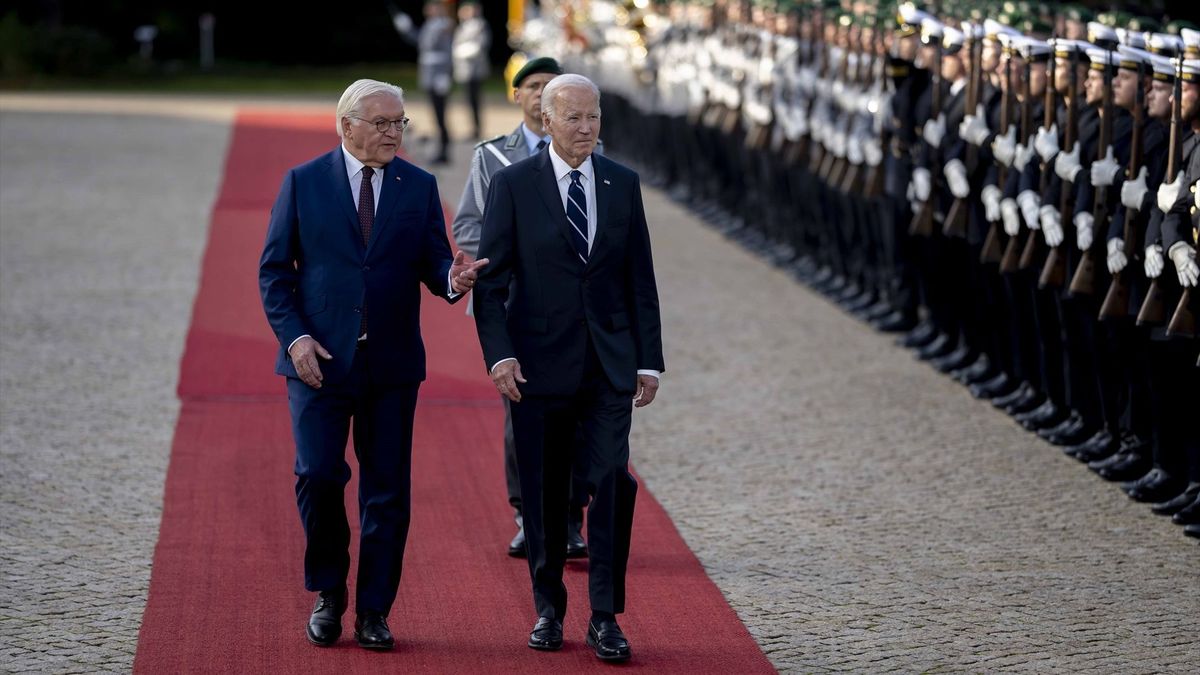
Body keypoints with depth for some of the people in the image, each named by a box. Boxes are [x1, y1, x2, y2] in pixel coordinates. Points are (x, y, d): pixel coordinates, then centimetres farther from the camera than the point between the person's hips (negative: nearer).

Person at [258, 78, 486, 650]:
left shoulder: (419, 187, 7)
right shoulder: (304, 183, 1)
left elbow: (433, 263, 5)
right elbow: (274, 269, 2)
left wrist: (451, 279, -20)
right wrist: (294, 337, -10)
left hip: (392, 365, 2)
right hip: (318, 358, -2)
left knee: (387, 490, 2)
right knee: (318, 476, -8)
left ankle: (374, 612, 12)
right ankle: (328, 595, 13)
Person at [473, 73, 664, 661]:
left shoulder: (622, 184, 6)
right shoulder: (512, 185, -2)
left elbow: (640, 278, 9)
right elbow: (490, 278, -3)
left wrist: (649, 361, 5)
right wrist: (499, 354, -14)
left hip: (609, 364, 1)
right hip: (539, 364, -1)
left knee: (613, 482, -9)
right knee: (544, 492, 6)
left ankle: (605, 617, -2)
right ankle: (548, 610, 19)